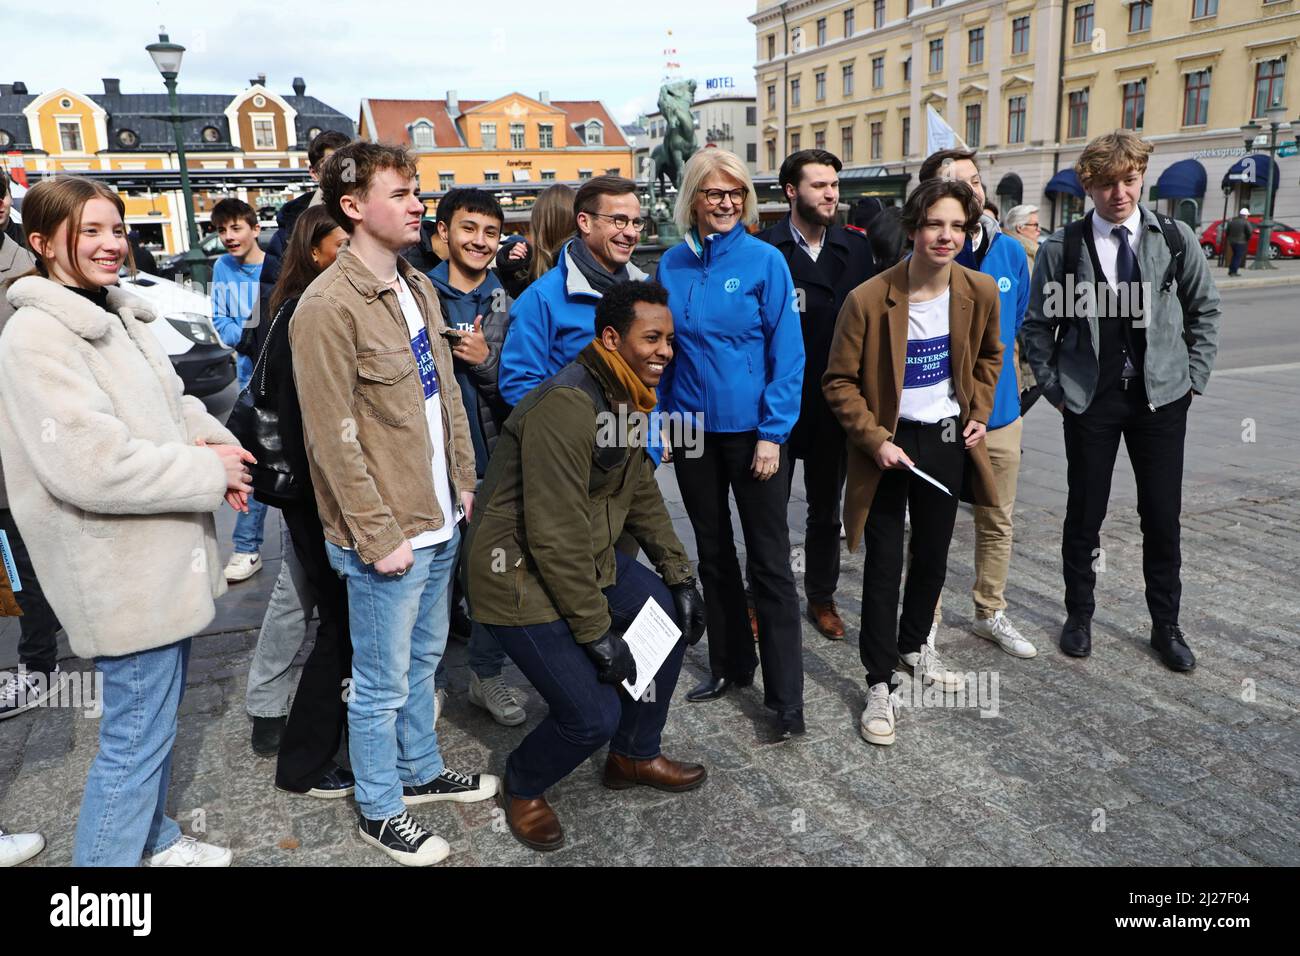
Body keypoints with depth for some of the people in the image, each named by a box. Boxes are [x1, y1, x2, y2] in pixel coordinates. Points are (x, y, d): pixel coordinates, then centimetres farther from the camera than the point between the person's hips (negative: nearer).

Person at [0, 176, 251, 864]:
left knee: (156, 716, 23)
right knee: (135, 737, 2)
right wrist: (208, 471, -19)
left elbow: (169, 401, 17)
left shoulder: (118, 316, 9)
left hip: (163, 558, 9)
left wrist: (210, 440, -5)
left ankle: (154, 837, 42)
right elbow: (90, 465, -27)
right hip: (123, 573, -9)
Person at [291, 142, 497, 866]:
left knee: (424, 660, 23)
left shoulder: (420, 288, 9)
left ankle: (422, 771, 43)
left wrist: (464, 482, 11)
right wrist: (379, 536, -17)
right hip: (387, 535, -8)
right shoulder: (329, 305, -17)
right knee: (384, 682, 9)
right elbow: (335, 439, -18)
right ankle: (379, 809, 29)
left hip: (440, 521, 8)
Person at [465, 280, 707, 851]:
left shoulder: (629, 398, 4)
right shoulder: (567, 405, -27)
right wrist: (597, 633, -22)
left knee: (673, 616, 10)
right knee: (593, 714, -12)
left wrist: (679, 576, 11)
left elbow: (643, 496, 14)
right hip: (520, 574, -10)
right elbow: (555, 536, -28)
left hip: (588, 559, 10)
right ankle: (522, 787, 22)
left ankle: (634, 757, 30)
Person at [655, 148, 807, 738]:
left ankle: (785, 696, 10)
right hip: (693, 429, 4)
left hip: (752, 430, -4)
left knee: (769, 560, 1)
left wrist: (772, 433, -14)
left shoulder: (765, 261, -7)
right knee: (713, 552, 15)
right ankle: (730, 666, 33)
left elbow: (787, 352, -9)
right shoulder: (673, 265, 3)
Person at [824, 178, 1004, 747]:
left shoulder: (980, 291, -4)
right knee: (885, 566, -1)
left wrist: (979, 412, 6)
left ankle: (914, 644, 41)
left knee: (933, 557, 17)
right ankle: (880, 684, 11)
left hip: (948, 442, 4)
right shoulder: (869, 299, -17)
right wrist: (875, 440, -17)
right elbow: (839, 381, -10)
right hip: (889, 444, -4)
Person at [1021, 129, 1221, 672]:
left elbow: (1204, 311, 10)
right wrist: (1055, 388, 0)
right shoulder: (1061, 249, -4)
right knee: (1084, 512, 7)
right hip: (1089, 400, -1)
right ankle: (1079, 615, 25)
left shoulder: (1175, 239, 0)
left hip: (1161, 397, 2)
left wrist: (1194, 379, 4)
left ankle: (1166, 625, 24)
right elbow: (1037, 326, 4)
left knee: (1163, 516, 7)